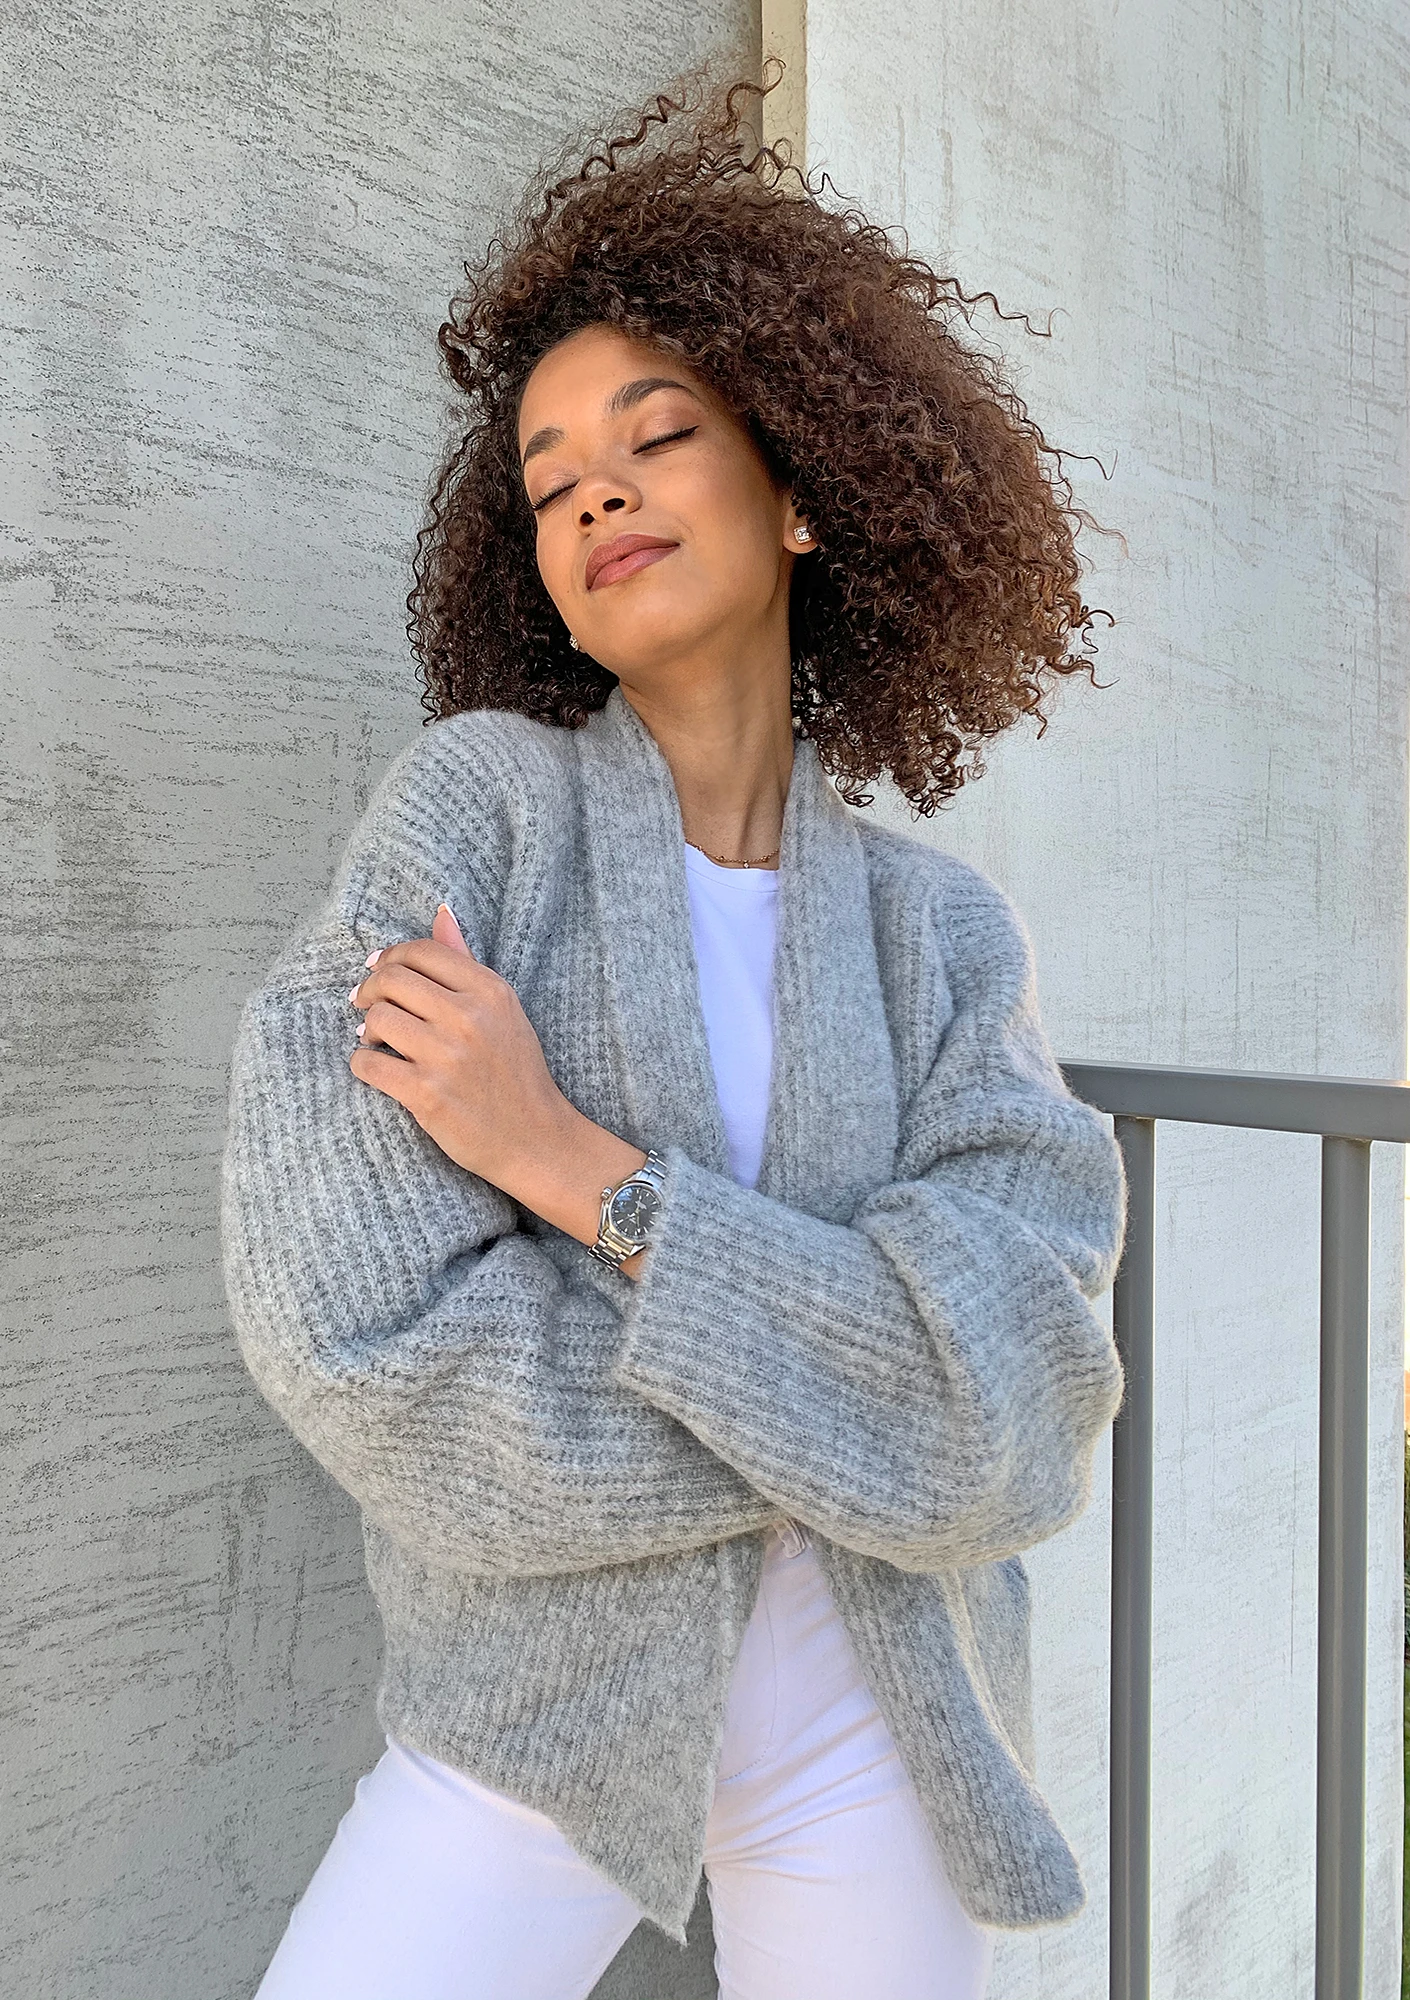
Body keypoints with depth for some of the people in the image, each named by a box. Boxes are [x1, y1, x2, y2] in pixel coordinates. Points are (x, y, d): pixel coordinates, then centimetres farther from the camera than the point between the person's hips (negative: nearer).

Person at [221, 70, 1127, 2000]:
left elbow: (1008, 1435, -17)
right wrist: (872, 1368, -16)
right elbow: (370, 1355, -22)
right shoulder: (476, 802, -13)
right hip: (542, 1707, -2)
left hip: (868, 1730, 3)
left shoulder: (941, 934, -6)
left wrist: (575, 1163, -25)